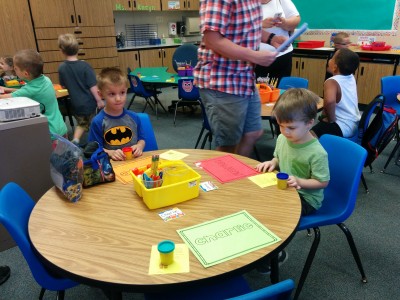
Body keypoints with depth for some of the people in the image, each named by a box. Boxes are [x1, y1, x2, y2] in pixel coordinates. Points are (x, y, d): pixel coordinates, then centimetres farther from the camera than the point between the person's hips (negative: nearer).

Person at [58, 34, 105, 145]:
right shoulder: (84, 65, -17)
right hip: (88, 102, -3)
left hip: (75, 103, 3)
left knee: (81, 124, 22)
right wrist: (99, 100, -8)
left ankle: (75, 140, 2)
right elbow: (92, 86, -17)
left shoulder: (61, 68, -5)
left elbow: (64, 86, 8)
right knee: (91, 125, 17)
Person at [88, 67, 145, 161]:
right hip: (111, 164, -2)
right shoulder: (98, 122, -4)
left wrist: (139, 146, -4)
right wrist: (110, 153, -15)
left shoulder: (134, 117, 5)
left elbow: (141, 139, 16)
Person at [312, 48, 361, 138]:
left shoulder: (331, 82, -24)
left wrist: (331, 119, -28)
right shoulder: (351, 77, 0)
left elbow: (329, 101, -45)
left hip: (343, 128, -10)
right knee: (322, 117, 35)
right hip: (355, 125, 10)